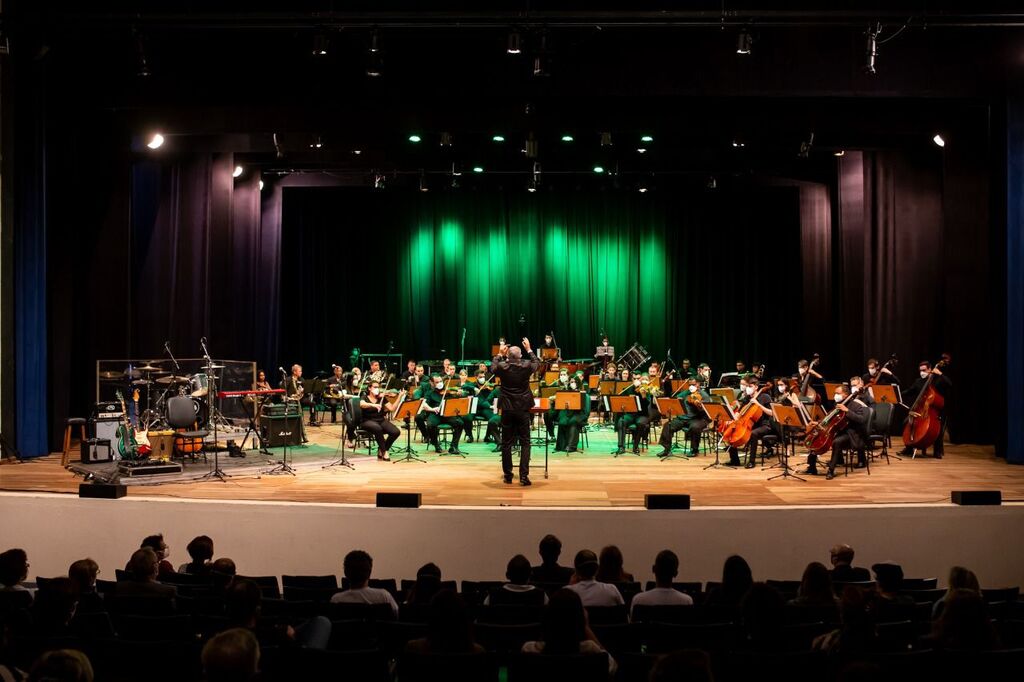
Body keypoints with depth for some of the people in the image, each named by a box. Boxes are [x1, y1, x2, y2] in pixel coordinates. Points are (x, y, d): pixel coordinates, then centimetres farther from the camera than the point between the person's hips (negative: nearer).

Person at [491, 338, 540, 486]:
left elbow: (492, 368, 15)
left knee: (506, 443, 9)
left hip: (507, 409, 1)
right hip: (523, 409, -1)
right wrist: (529, 349, 22)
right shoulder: (526, 366, -9)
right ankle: (524, 475, -4)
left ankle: (507, 475, 14)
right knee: (525, 443, 3)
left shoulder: (502, 367, -9)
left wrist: (499, 354, 22)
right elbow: (537, 363, 14)